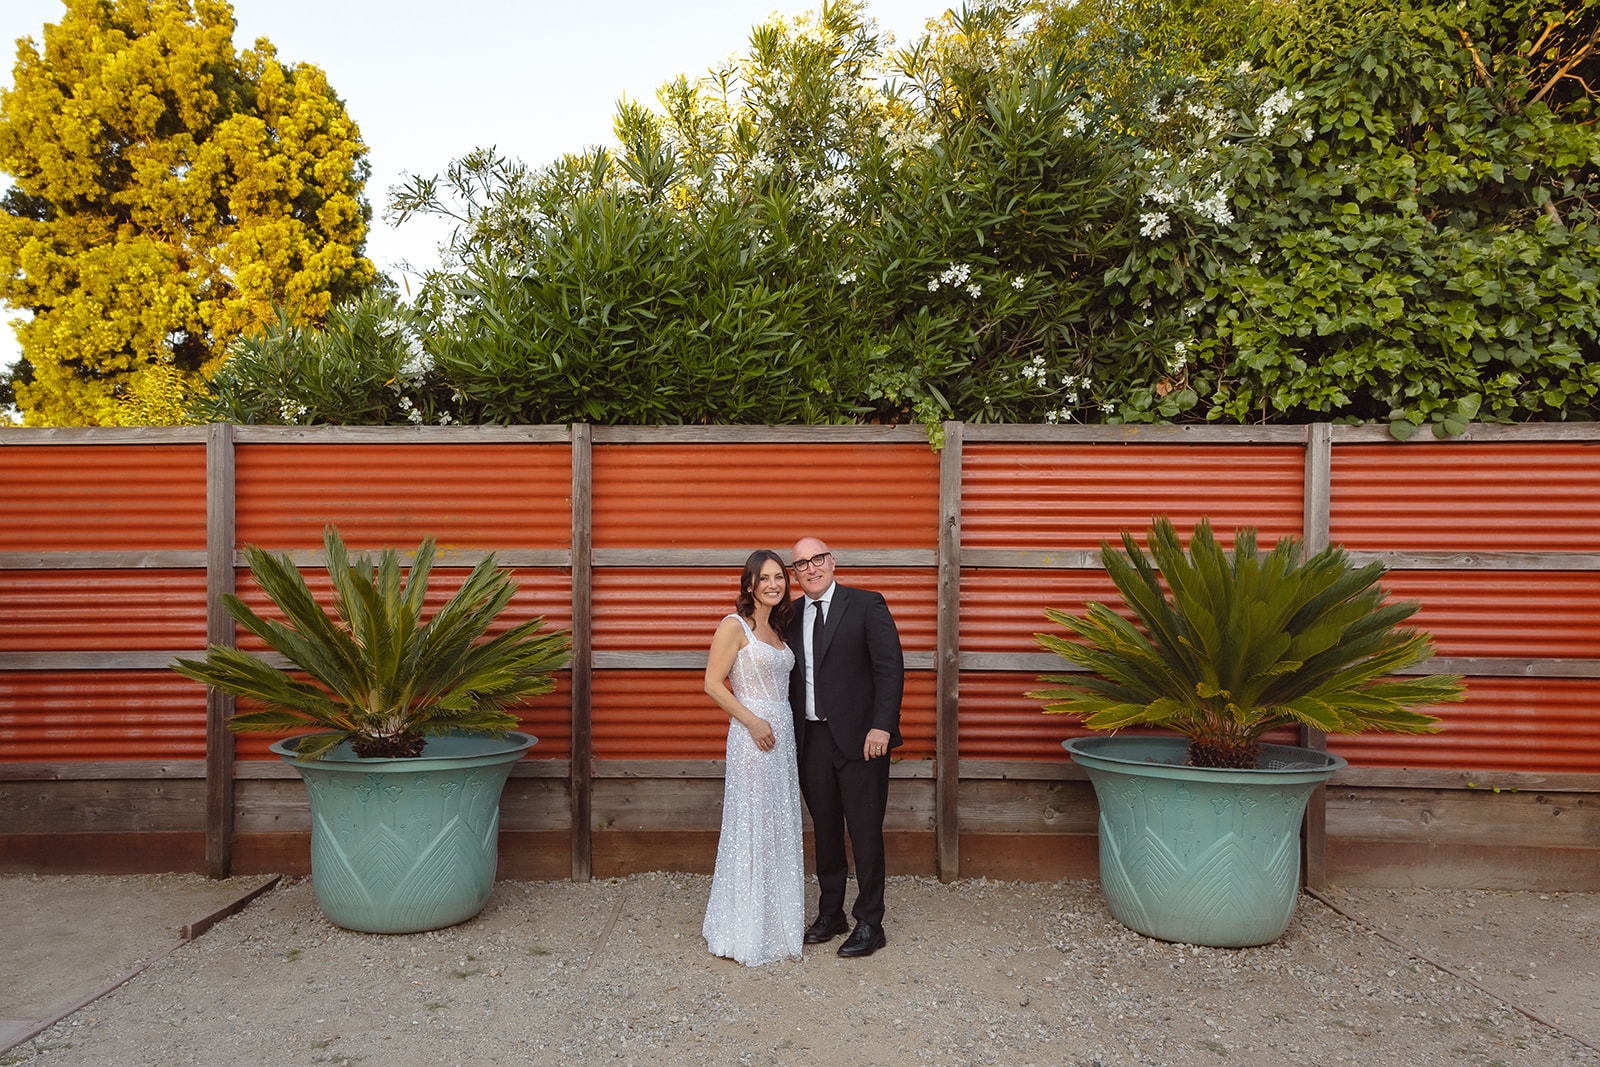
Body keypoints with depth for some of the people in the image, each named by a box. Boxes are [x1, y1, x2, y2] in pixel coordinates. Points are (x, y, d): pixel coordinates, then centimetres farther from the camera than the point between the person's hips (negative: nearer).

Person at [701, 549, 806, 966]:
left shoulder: (776, 628, 15)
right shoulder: (735, 626, -8)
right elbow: (713, 684, -13)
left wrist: (782, 727, 11)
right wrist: (753, 721, -16)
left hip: (782, 735, 8)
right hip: (752, 736, -8)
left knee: (781, 830, 12)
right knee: (751, 829, -3)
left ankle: (777, 925, 23)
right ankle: (744, 932, 9)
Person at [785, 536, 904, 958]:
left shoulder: (866, 605, -4)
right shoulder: (790, 615, 9)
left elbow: (891, 668, -9)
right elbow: (790, 676, 12)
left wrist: (881, 726, -17)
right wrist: (789, 733, 5)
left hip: (859, 738, -4)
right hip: (811, 739, 5)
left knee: (865, 833, 3)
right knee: (825, 830, 15)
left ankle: (869, 924, 16)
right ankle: (830, 913, 30)